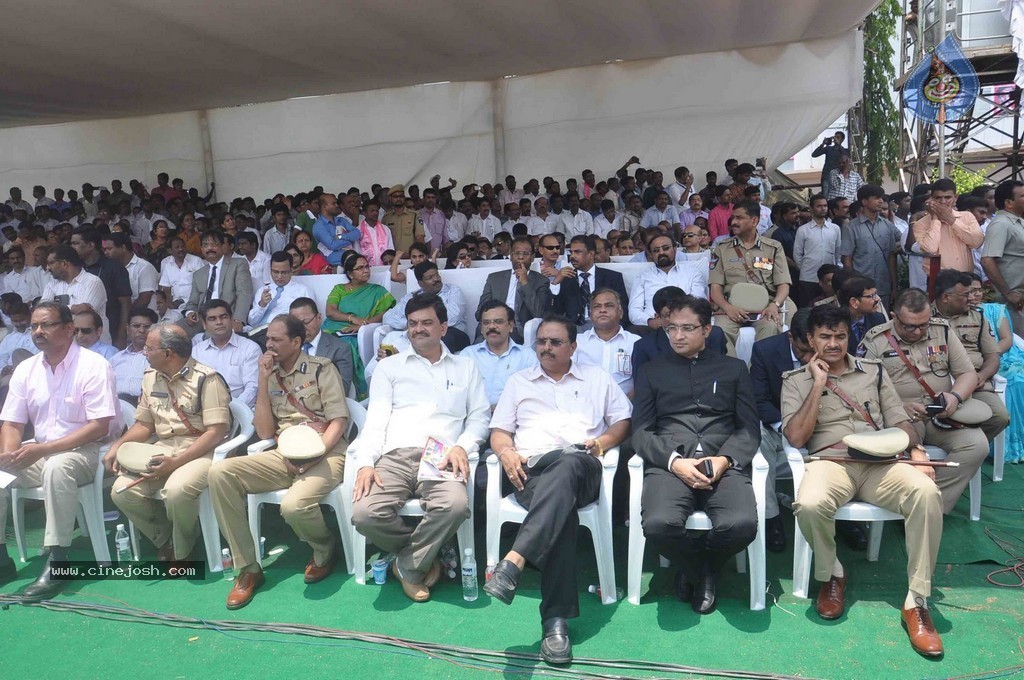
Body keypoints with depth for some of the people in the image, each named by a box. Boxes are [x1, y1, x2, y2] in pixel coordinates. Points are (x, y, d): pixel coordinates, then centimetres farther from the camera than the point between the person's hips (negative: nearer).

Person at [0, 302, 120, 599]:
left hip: (88, 451, -7)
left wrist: (43, 448, -23)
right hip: (40, 454, 7)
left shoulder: (93, 365, -13)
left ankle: (56, 563, -31)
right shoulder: (25, 369, 6)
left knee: (57, 466, -36)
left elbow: (100, 427, -19)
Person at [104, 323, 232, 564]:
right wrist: (118, 445, -1)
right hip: (163, 448, 7)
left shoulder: (207, 379, -13)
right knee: (122, 491, -16)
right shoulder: (150, 377, 10)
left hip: (202, 451, -7)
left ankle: (182, 552, -3)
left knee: (176, 491, -34)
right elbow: (144, 424, 19)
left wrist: (176, 462, -24)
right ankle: (165, 541, 10)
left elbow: (217, 431, -18)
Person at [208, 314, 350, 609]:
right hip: (285, 455, 5)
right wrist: (263, 381, 0)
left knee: (294, 506, -34)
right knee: (220, 472, -17)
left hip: (325, 453, -5)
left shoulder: (322, 369, 0)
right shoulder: (269, 376, 14)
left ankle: (326, 550, 5)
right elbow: (265, 433, 6)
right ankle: (247, 567, -10)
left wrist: (313, 457, -19)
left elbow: (339, 421, -6)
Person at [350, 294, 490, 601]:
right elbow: (375, 420, 10)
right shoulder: (389, 367, 20)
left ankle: (408, 564, -7)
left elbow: (480, 417, 15)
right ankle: (424, 554, 0)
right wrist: (366, 463, -7)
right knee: (365, 513, -29)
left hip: (441, 459, -1)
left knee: (456, 505, -35)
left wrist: (462, 446, -7)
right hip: (395, 457, 1)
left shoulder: (466, 366, 21)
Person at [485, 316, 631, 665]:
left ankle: (512, 563, -54)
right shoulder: (519, 381, 25)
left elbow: (623, 420, 20)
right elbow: (499, 430, 19)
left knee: (567, 464, -41)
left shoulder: (597, 378, 25)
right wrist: (506, 451, -4)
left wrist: (603, 441, -1)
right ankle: (556, 618, -41)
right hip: (532, 469, 0)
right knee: (562, 509, -37)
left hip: (580, 468, 0)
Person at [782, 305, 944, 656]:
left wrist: (916, 450, -7)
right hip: (830, 462, -2)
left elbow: (898, 419, 15)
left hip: (879, 462, 3)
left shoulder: (874, 370, 18)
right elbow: (796, 437, -3)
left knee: (927, 492, -30)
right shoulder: (796, 380, 10)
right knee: (809, 504, -36)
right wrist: (819, 384, -5)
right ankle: (832, 574, -3)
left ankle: (917, 601, -18)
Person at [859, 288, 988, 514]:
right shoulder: (875, 341, -2)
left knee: (977, 445, -24)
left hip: (943, 414, 4)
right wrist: (901, 406, -22)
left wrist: (956, 396, -12)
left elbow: (968, 373, 10)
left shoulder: (942, 331, 9)